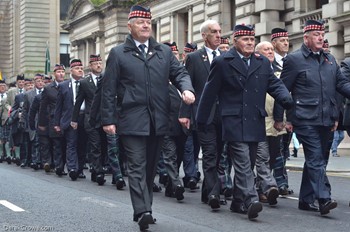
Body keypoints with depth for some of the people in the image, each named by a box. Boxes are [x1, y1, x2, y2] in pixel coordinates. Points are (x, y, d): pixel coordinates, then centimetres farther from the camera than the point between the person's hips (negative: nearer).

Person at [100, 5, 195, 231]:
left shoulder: (165, 51, 13)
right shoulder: (118, 53, 3)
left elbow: (179, 72, 7)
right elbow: (109, 90, 1)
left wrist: (187, 88, -16)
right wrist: (108, 119, -5)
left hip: (158, 120, 4)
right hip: (133, 120, -4)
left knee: (151, 167, 12)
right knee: (137, 166, -9)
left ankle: (144, 209, 23)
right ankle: (143, 211, -14)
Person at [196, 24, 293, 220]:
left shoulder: (263, 63, 14)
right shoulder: (222, 63, 0)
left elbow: (275, 84, 10)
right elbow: (210, 93, 2)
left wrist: (286, 98, -12)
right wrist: (202, 120, 3)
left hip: (255, 123, 5)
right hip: (234, 121, -5)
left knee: (248, 164, 10)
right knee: (243, 163, -15)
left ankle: (238, 202, 20)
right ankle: (251, 201, -23)